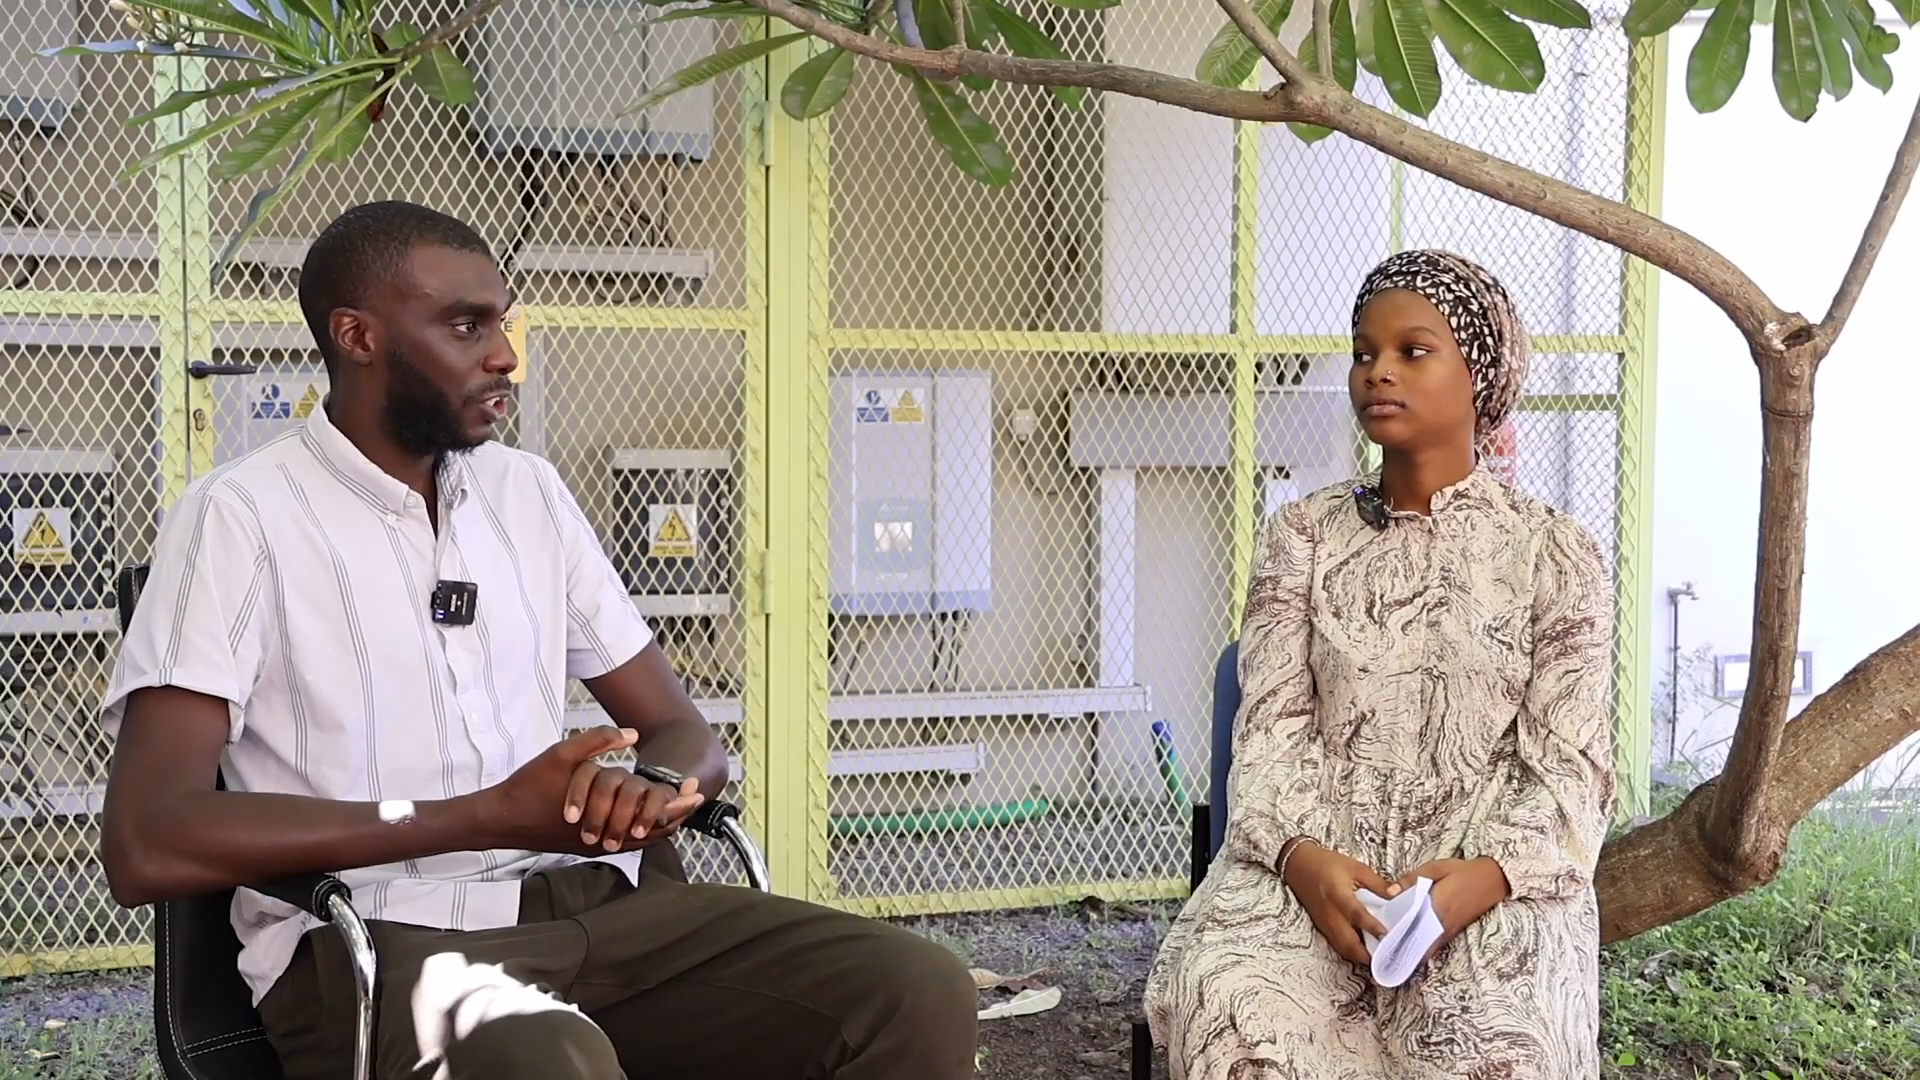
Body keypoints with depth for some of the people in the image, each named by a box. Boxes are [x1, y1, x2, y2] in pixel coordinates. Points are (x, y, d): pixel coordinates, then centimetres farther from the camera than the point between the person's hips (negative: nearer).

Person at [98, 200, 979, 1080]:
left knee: (920, 996, -16)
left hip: (589, 903, 6)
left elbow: (686, 736, 17)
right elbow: (146, 844, -14)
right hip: (375, 938, -6)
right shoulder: (242, 515, -3)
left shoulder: (531, 493, 15)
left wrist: (647, 792, -10)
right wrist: (488, 816, -17)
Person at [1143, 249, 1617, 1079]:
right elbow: (1272, 725, 2)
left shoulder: (1554, 553, 6)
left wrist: (1487, 874, -21)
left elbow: (1569, 764, -1)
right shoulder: (1300, 536, 10)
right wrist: (1300, 852, -19)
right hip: (1317, 862, 1)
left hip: (1491, 875, -1)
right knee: (1228, 1002, -30)